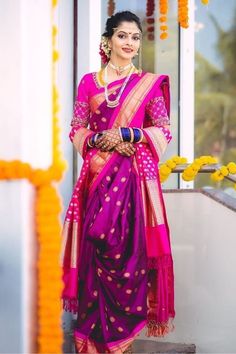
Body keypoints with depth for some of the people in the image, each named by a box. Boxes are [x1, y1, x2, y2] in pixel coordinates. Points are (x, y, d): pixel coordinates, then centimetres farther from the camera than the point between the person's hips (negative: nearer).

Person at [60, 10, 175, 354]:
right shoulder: (89, 82, 10)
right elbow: (76, 130, 10)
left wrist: (125, 134, -10)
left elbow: (165, 131, 2)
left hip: (136, 175, -1)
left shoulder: (149, 83, 6)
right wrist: (99, 140, -10)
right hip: (98, 174, 2)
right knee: (96, 247, -1)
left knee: (130, 246, -7)